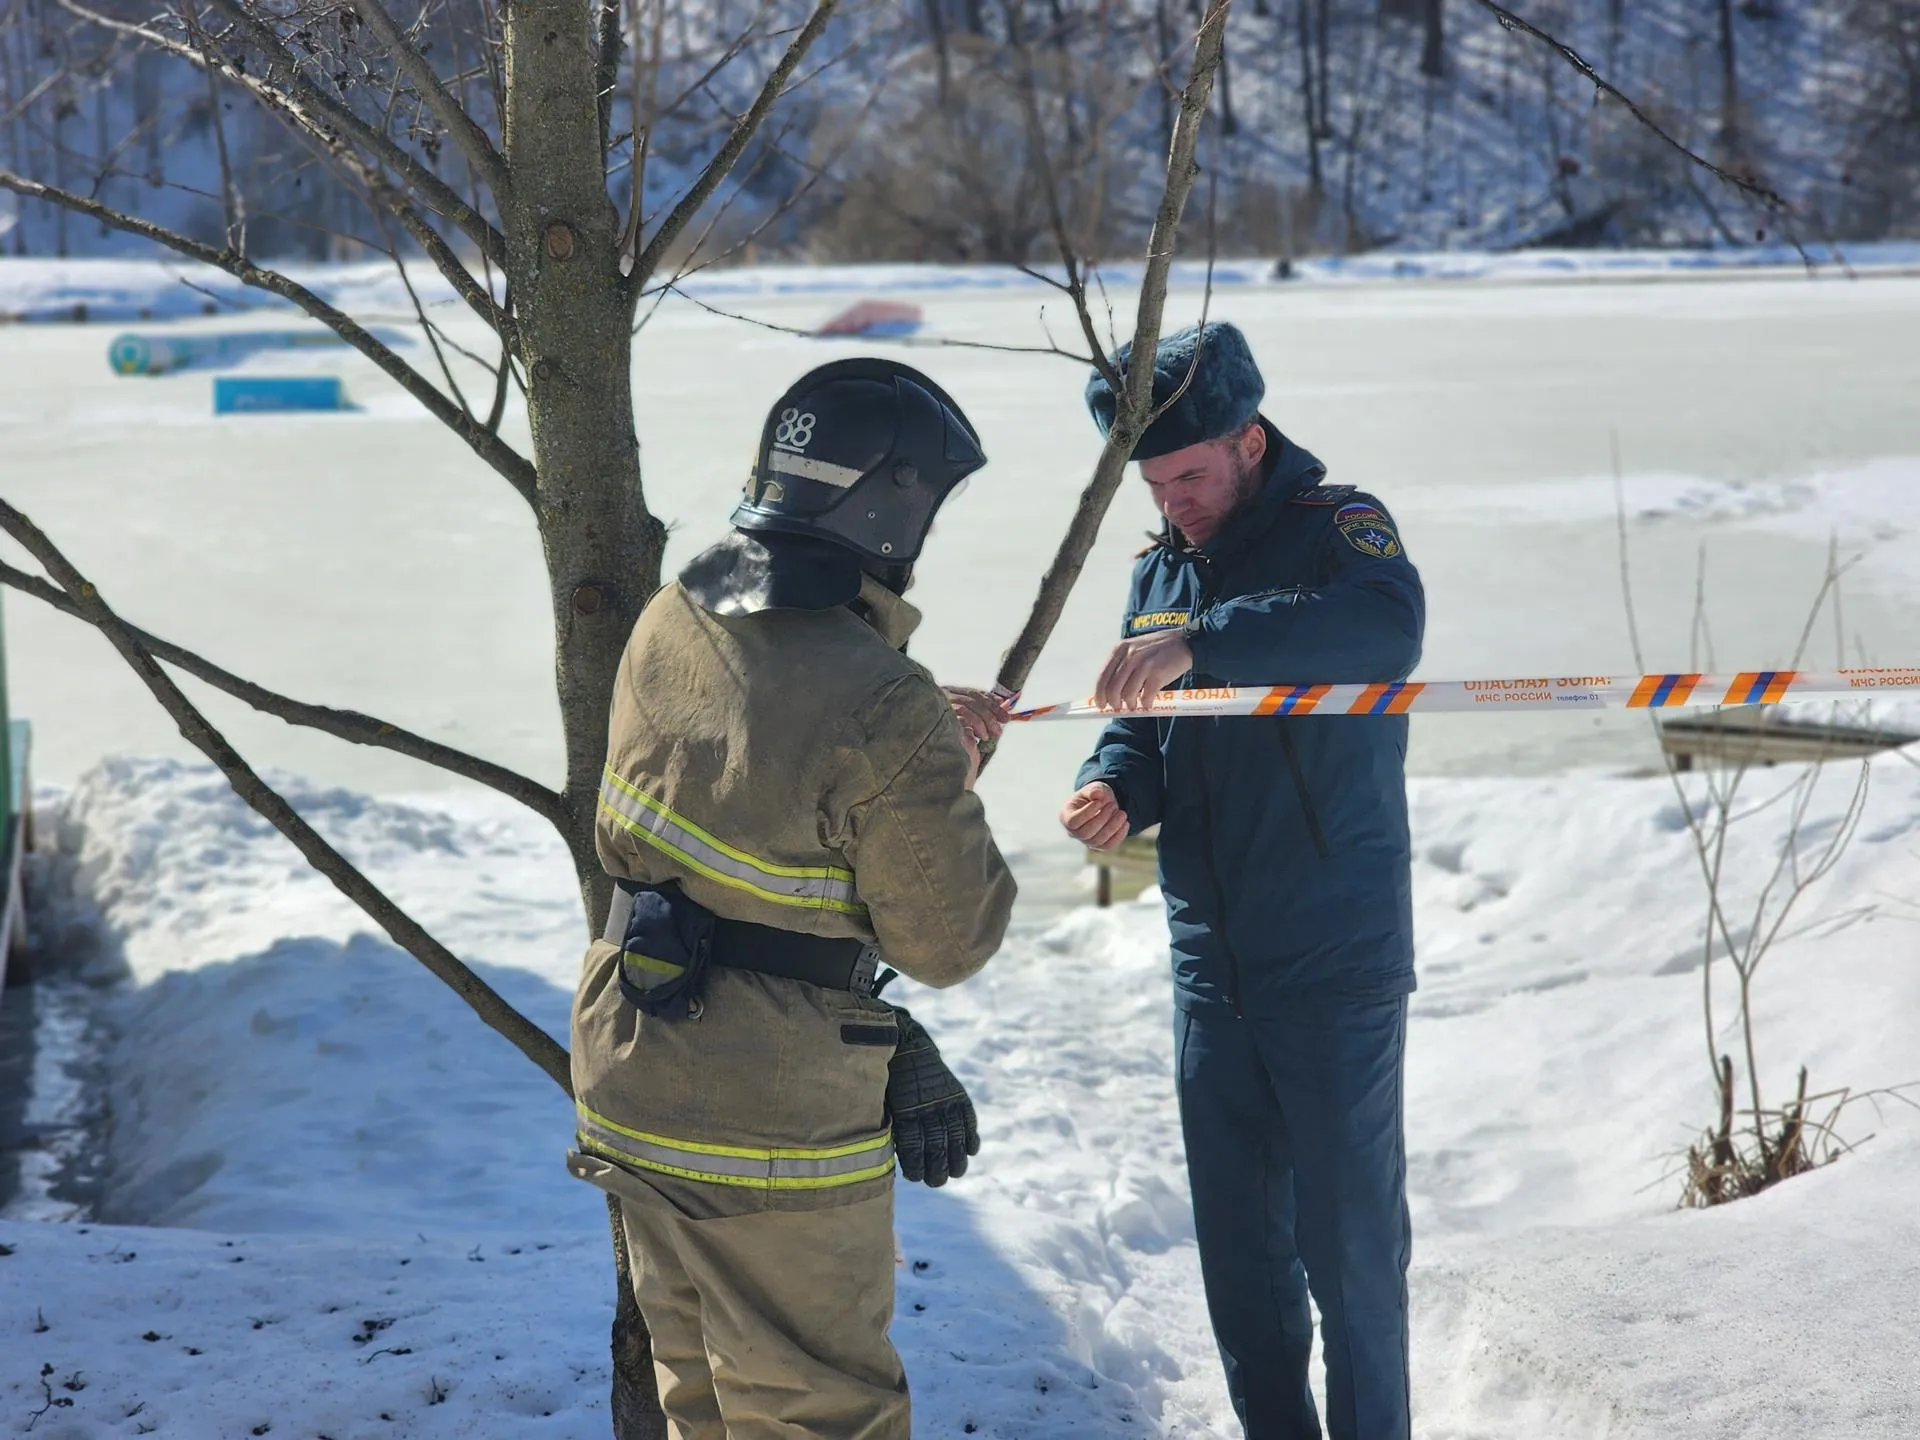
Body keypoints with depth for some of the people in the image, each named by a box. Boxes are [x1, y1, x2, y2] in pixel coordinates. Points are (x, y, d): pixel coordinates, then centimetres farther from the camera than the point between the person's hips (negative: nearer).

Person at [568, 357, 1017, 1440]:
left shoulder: (669, 625, -3)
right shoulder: (886, 711, -25)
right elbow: (949, 939, -15)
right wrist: (952, 785, 1)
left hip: (630, 1076, 8)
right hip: (776, 1121, -7)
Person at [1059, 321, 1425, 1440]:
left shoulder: (1336, 526, -11)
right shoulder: (1161, 569, 10)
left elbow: (1389, 623, -34)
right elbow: (1142, 731, 13)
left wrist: (1199, 641, -42)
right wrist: (1113, 793, -11)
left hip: (1335, 966, -6)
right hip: (1212, 967, 6)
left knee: (1348, 1238, 1)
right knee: (1235, 1233, 15)